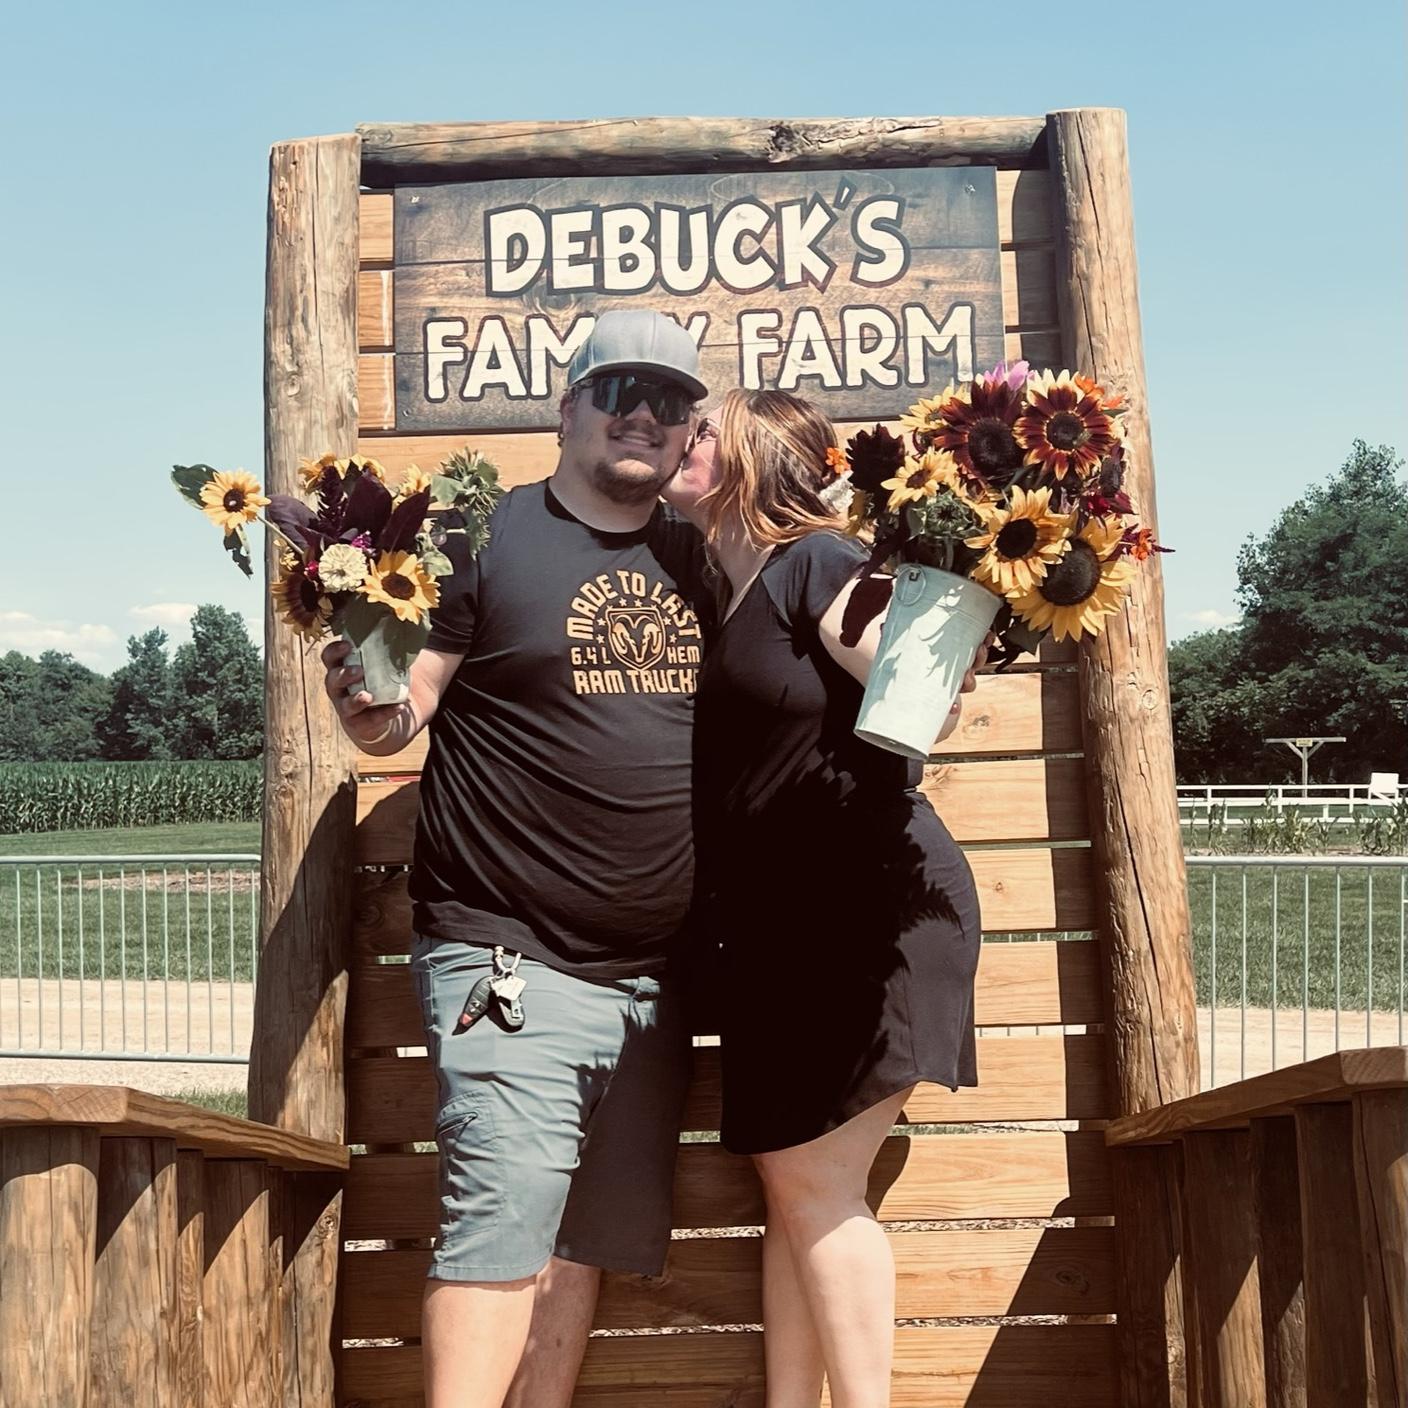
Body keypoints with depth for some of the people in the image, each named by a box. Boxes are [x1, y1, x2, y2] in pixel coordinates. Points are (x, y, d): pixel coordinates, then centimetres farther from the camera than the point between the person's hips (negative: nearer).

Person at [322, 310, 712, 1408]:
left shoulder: (700, 561, 13)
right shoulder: (489, 535, -2)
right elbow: (396, 720, -5)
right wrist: (368, 702, -29)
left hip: (652, 975, 6)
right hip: (511, 959, -5)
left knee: (594, 1234, 11)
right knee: (506, 1210, -11)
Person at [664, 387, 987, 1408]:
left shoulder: (814, 561, -9)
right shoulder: (720, 596, 16)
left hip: (867, 904, -8)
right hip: (782, 924, 8)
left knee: (817, 1183, -6)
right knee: (791, 1189, 10)